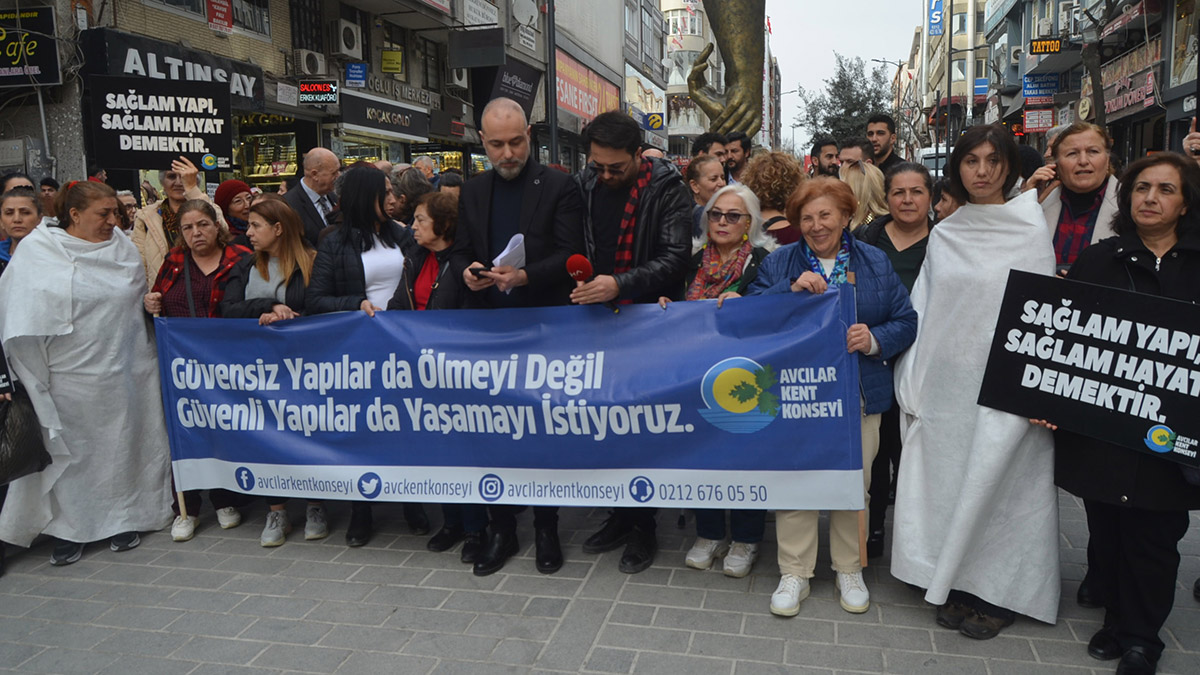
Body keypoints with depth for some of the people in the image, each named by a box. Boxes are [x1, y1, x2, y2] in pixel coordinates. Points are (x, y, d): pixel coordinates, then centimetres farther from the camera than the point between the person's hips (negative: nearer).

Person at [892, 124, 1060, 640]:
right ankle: (958, 587, 24)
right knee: (949, 481, 8)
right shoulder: (943, 236, 9)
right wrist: (912, 384, 5)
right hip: (946, 385, 4)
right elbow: (922, 313, 9)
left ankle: (998, 595, 19)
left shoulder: (1030, 230, -1)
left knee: (996, 483, 2)